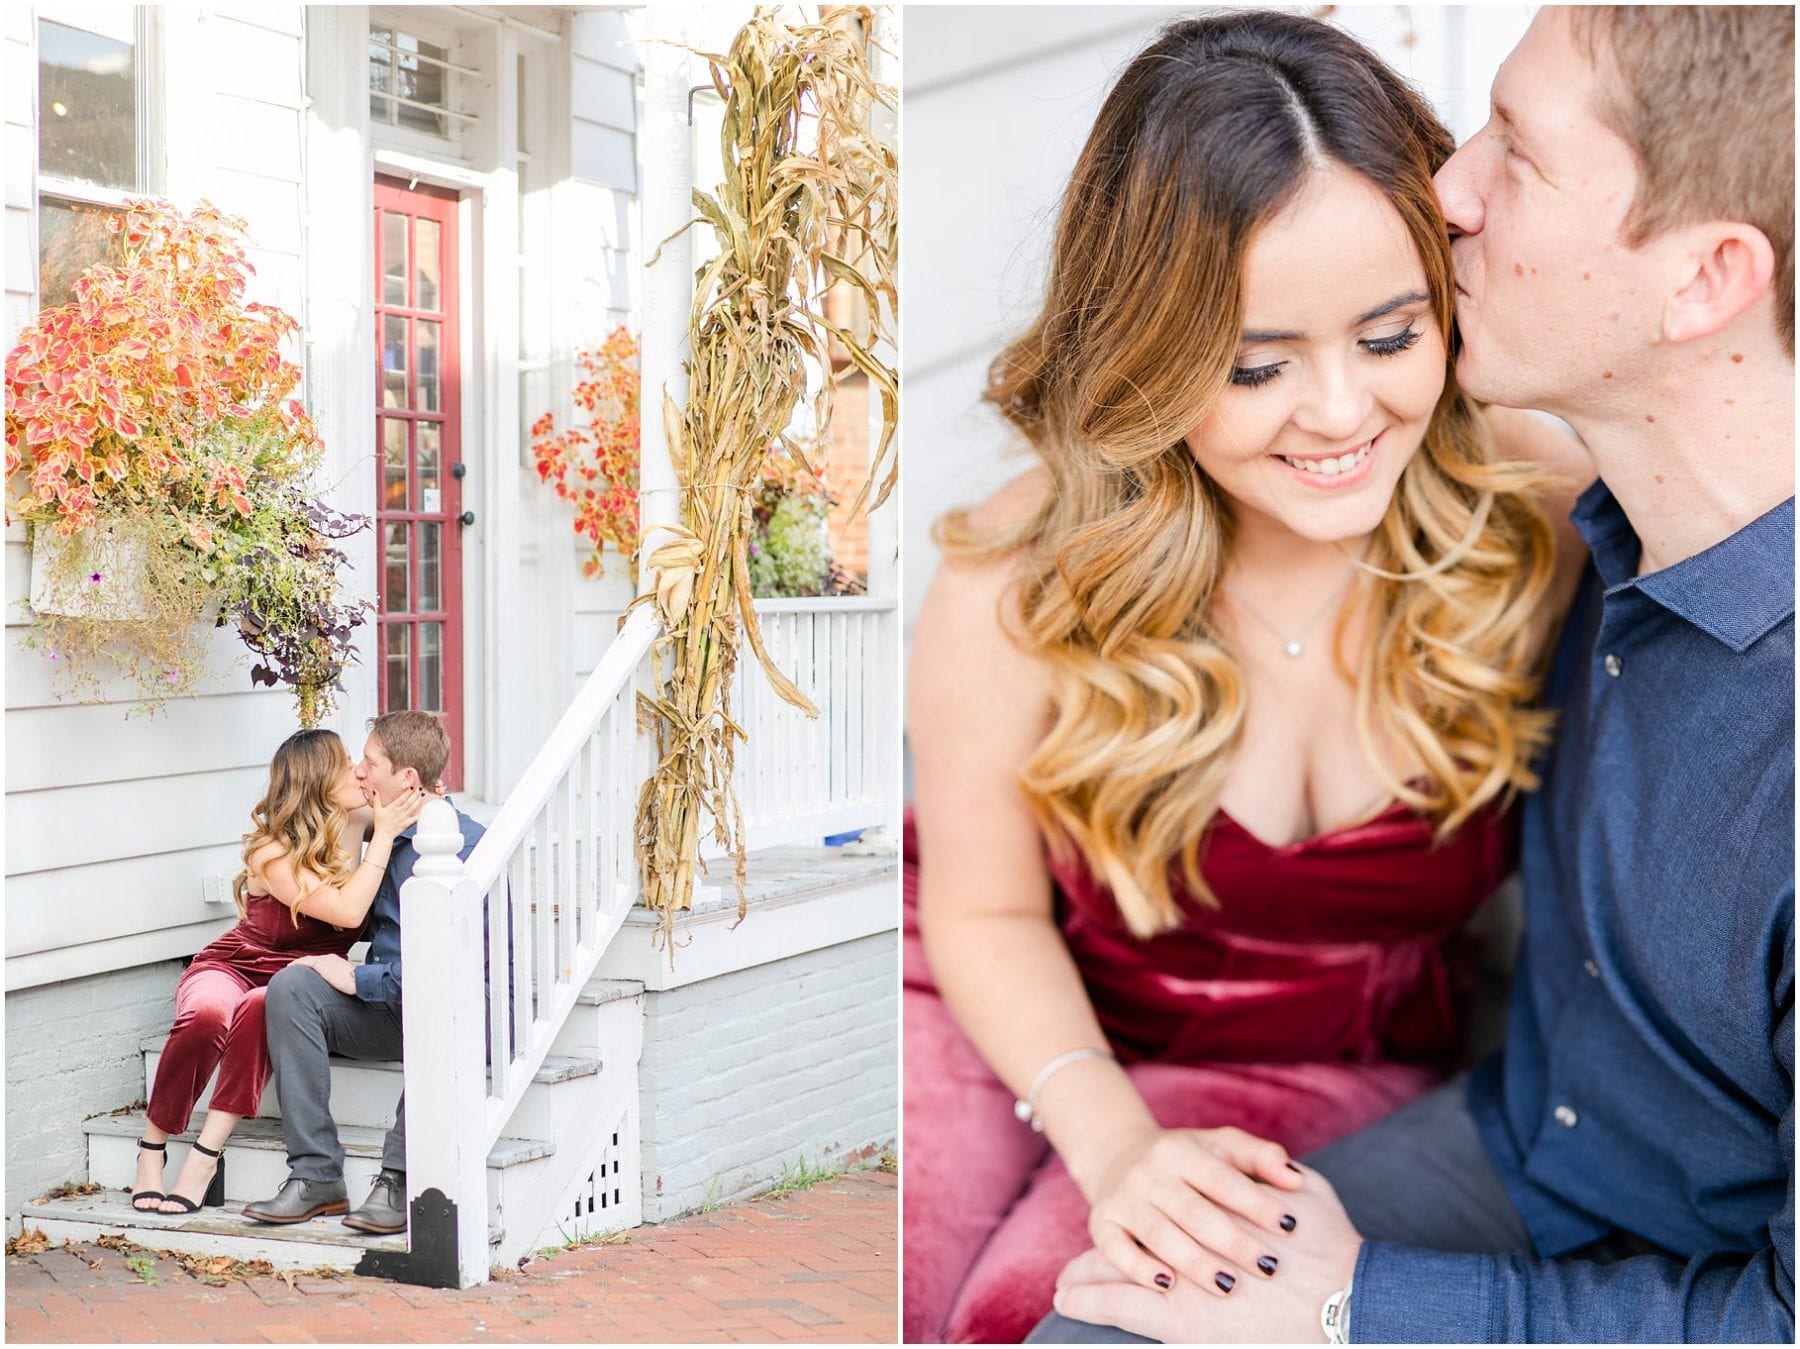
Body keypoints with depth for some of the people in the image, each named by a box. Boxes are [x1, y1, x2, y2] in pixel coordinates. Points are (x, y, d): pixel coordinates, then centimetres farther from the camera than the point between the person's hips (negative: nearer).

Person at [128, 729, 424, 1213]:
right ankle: (151, 1151, -19)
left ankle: (205, 1157, -35)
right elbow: (348, 910, -28)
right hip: (231, 967, -2)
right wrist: (383, 836, -25)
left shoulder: (356, 823, -3)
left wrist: (421, 799, -7)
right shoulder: (273, 854, -18)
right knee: (207, 1015, -39)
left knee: (261, 1008, -36)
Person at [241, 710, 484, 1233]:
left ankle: (399, 1179, -29)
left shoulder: (464, 845, -15)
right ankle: (316, 1175, -21)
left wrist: (359, 979, -16)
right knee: (291, 985, -17)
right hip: (388, 1008, 7)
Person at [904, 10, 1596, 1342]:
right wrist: (1113, 1143, -22)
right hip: (1045, 1024, 0)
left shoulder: (1537, 518, -20)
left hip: (1332, 1067, 0)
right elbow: (988, 909, -9)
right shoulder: (1021, 585, -23)